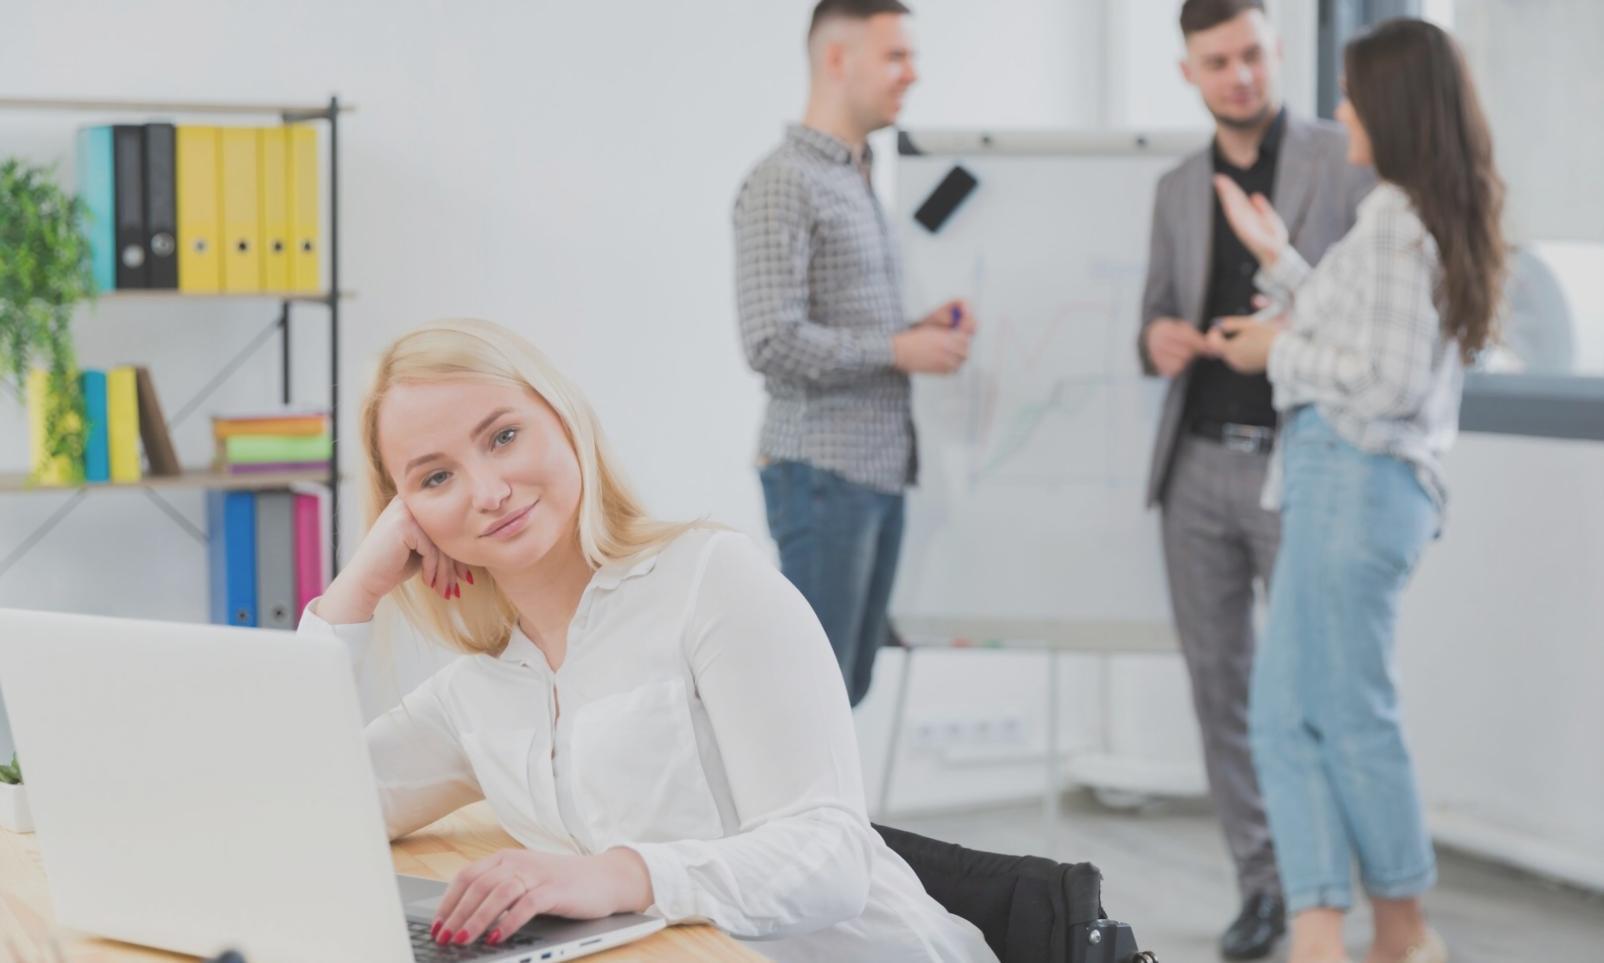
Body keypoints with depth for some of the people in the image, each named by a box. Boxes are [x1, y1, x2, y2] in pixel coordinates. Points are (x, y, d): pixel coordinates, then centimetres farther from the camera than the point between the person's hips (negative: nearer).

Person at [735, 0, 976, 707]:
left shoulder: (859, 182, 17)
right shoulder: (783, 183, -11)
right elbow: (773, 343, -19)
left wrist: (925, 328, 4)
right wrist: (899, 349, -13)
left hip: (880, 468, 9)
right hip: (822, 470, -9)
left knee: (849, 680, 12)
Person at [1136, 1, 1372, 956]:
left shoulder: (1351, 161, -1)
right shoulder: (1177, 190, 13)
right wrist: (1159, 340, -7)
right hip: (1198, 466, 5)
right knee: (1221, 685, 6)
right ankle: (1263, 885, 16)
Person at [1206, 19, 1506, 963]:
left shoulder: (1395, 216, -13)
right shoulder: (1439, 215, 16)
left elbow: (1388, 384, -19)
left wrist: (1278, 353, -6)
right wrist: (1278, 259, 25)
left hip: (1356, 480, -10)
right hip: (1349, 484, 10)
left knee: (1353, 716, 2)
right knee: (1285, 713, 8)